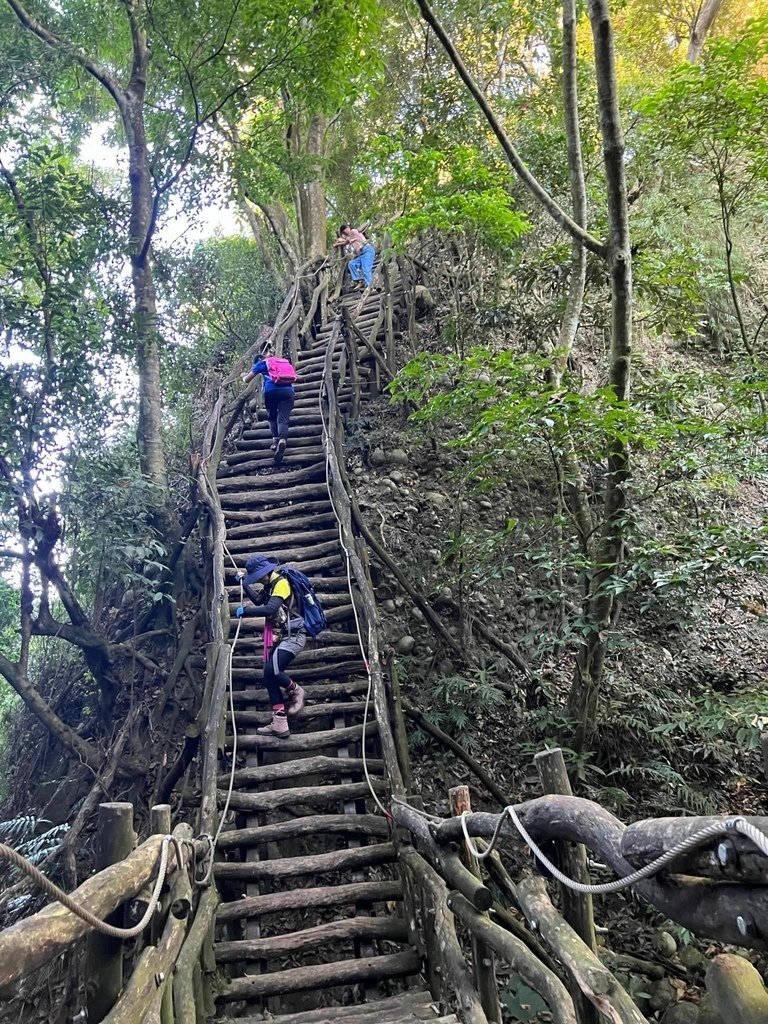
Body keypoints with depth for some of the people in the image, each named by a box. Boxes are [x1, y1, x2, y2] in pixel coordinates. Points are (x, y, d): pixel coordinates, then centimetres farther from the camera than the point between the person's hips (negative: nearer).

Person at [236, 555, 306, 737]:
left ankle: (296, 691, 5)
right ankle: (280, 723, 3)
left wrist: (245, 611, -15)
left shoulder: (281, 582, -16)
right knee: (270, 675, 2)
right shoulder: (270, 585, 14)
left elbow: (270, 609, -26)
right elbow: (258, 600, 29)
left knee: (271, 670, -24)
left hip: (293, 636, -10)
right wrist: (243, 582, 22)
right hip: (281, 636, 10)